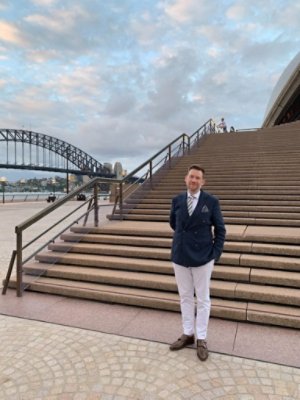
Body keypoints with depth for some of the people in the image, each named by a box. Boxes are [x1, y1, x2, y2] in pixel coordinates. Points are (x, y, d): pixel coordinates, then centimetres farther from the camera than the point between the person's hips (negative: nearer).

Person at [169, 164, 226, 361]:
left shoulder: (212, 201, -8)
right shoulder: (177, 200, 0)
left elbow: (220, 230, -2)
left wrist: (215, 254, -7)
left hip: (203, 257, -3)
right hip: (180, 256, 3)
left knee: (203, 299, 9)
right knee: (185, 297, 14)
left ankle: (201, 339, 25)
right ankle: (188, 334, 31)